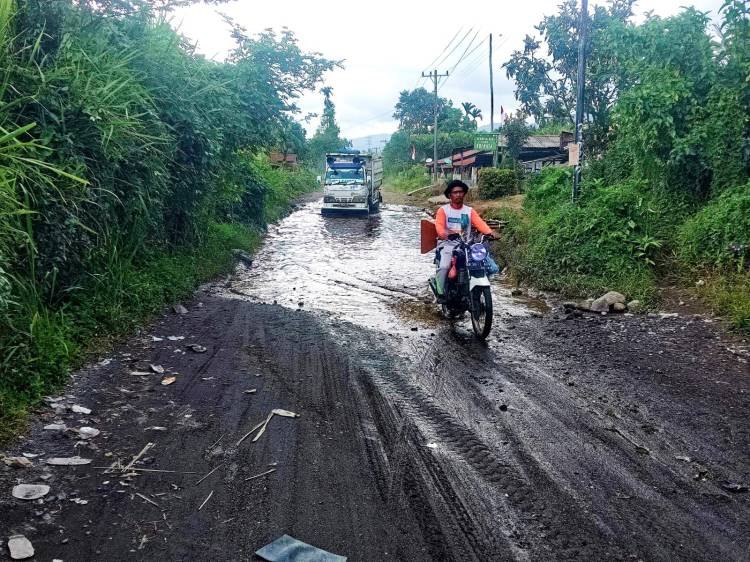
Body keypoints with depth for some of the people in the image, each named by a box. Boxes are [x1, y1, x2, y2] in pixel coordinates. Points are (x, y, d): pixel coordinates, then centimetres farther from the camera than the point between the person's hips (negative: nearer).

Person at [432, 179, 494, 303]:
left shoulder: (469, 211, 14)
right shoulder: (443, 210, 4)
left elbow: (480, 223, -2)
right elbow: (439, 226, -13)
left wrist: (489, 233, -23)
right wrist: (447, 234, -35)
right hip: (448, 244, -3)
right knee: (444, 266, -28)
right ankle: (440, 293, -17)